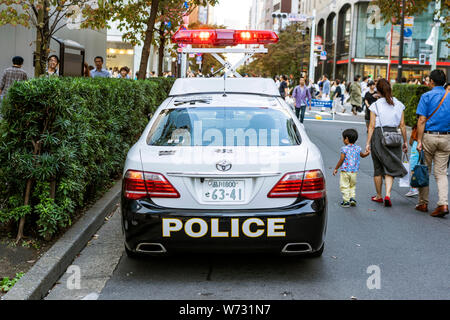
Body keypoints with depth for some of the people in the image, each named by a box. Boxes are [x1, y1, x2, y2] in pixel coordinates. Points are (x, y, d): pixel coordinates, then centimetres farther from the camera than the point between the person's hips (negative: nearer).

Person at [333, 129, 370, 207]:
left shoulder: (344, 149, -11)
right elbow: (362, 155, 22)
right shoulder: (358, 148, 4)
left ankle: (346, 201, 2)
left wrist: (336, 168, -4)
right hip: (354, 171, 5)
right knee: (352, 186, 21)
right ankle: (352, 197, 11)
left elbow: (341, 160, -13)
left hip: (345, 171, -5)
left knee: (344, 186, 3)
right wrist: (367, 153, 43)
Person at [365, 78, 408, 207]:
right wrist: (405, 141, 11)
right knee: (390, 168, 7)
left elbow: (372, 126, -7)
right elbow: (402, 125, 3)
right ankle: (388, 195, -11)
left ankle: (378, 196, 23)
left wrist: (368, 142, -4)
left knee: (378, 169, 11)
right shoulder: (399, 105, 3)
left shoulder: (375, 105, -4)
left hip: (378, 136, -2)